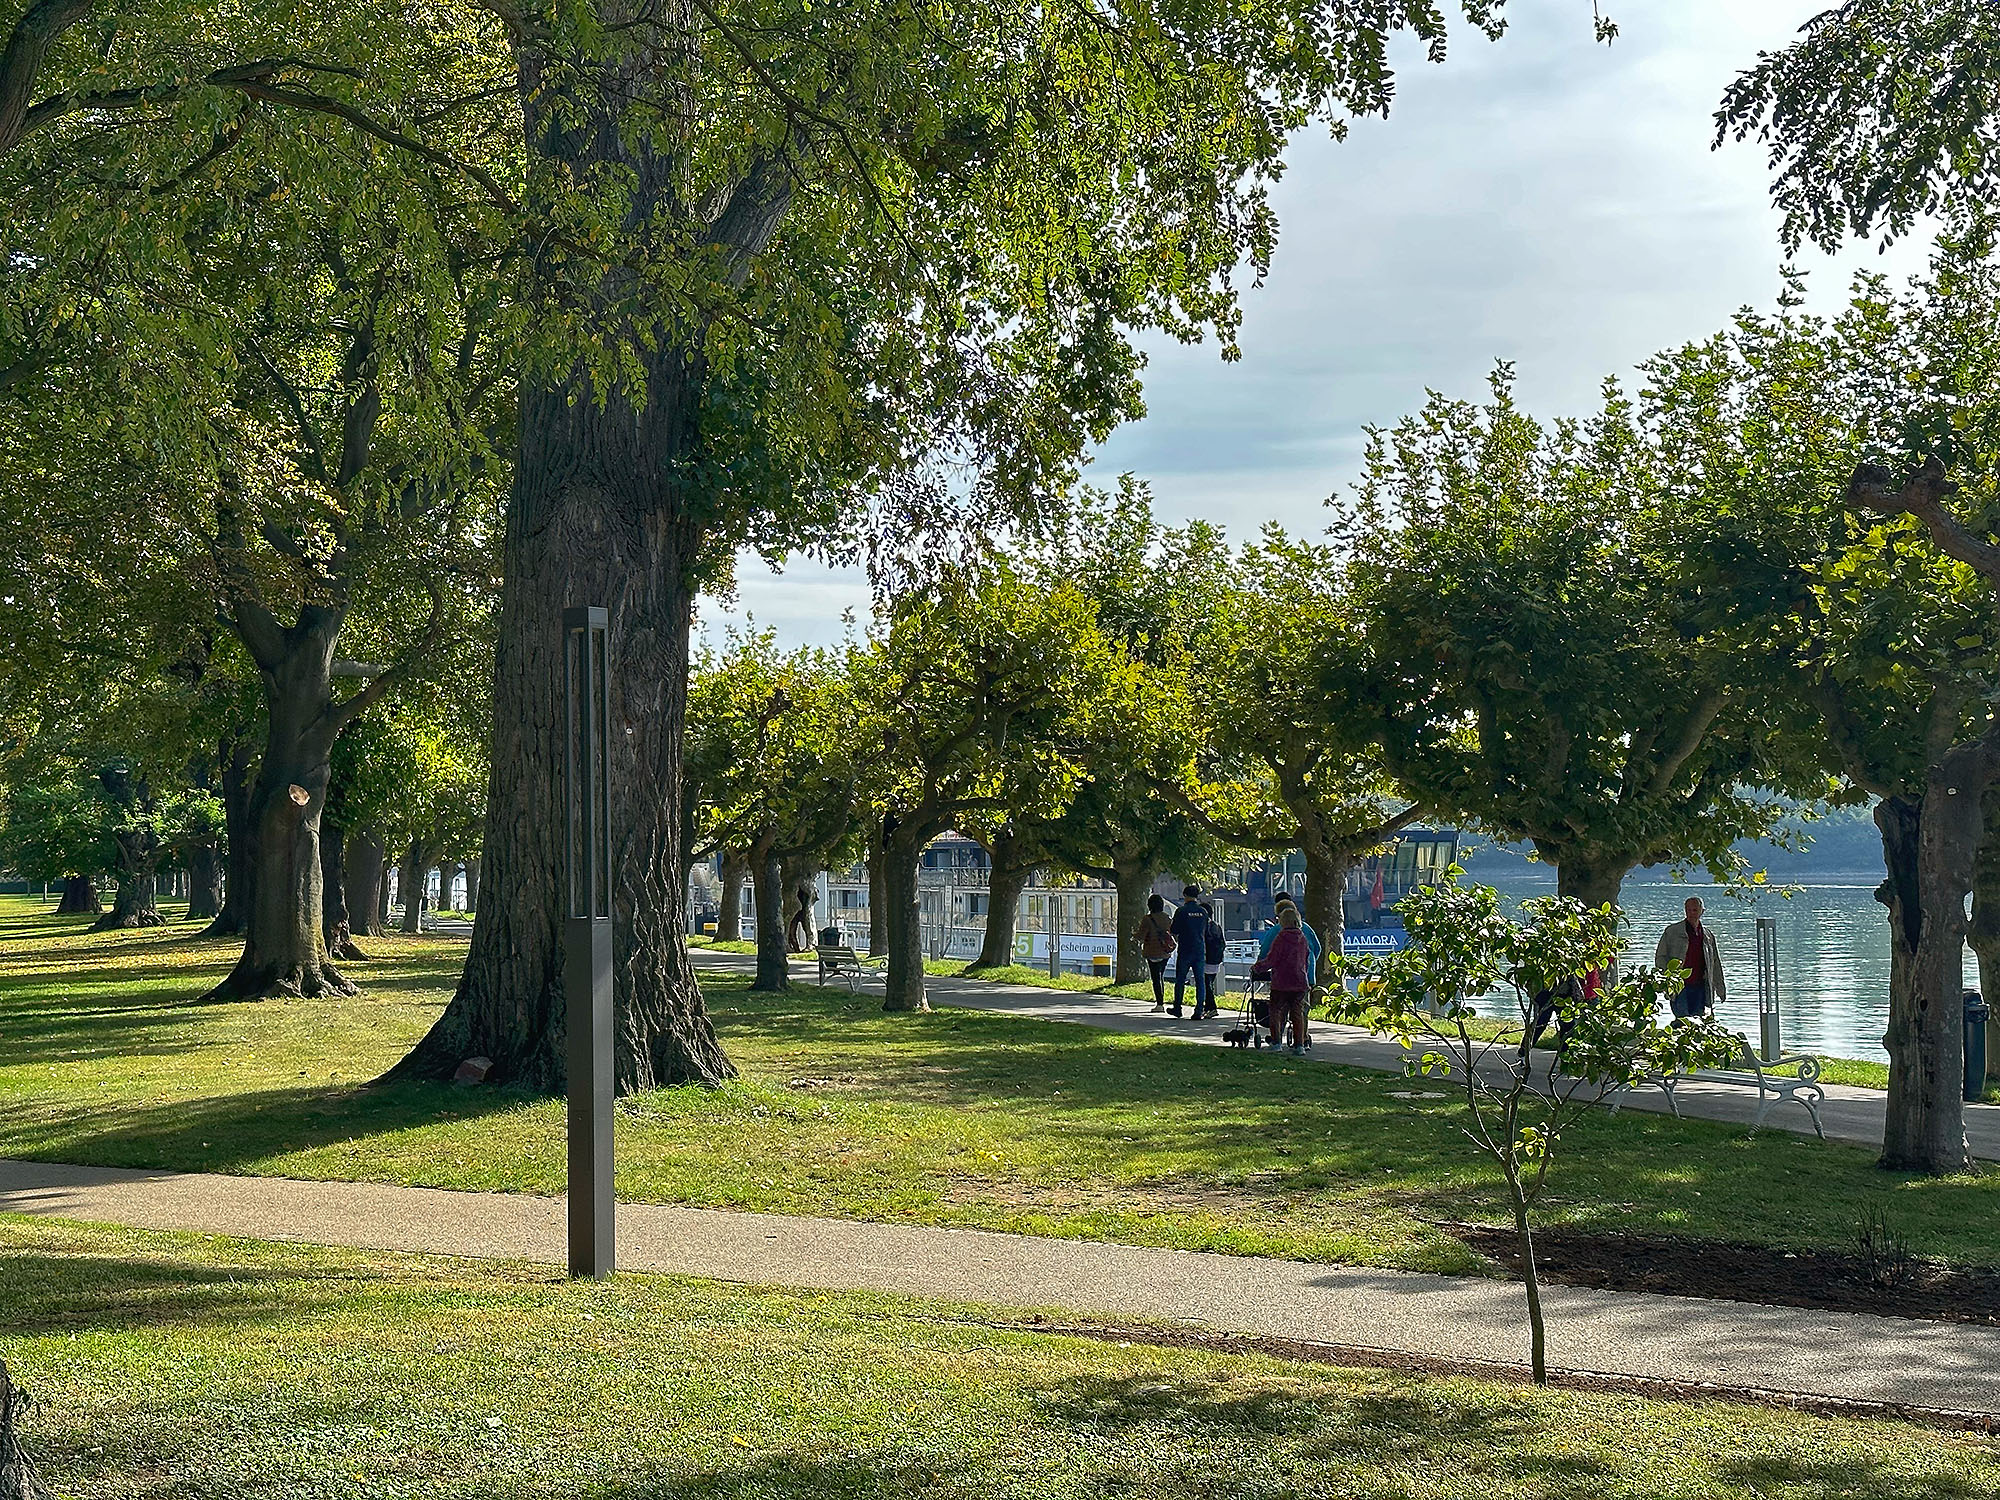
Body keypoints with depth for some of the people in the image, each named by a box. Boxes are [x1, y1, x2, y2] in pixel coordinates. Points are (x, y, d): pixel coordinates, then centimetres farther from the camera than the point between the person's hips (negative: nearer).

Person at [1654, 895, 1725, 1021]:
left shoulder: (1708, 935, 15)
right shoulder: (1672, 931, 5)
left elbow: (1716, 964, 20)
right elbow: (1660, 957, 5)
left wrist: (1721, 989, 19)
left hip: (1700, 987, 3)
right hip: (1679, 986, -3)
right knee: (1683, 1020, -15)